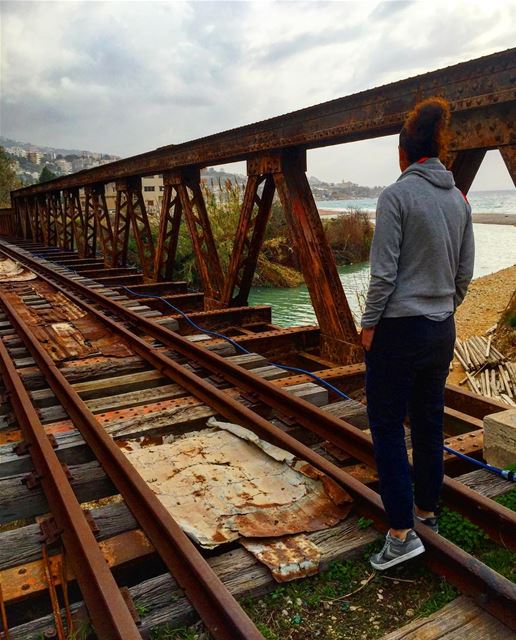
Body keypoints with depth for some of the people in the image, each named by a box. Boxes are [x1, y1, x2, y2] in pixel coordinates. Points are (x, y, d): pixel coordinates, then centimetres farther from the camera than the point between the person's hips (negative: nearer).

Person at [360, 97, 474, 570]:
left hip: (398, 330, -7)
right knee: (429, 424, 18)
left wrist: (369, 324, -7)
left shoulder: (397, 195, -14)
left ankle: (402, 532, 6)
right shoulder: (458, 199, 7)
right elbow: (466, 272, 10)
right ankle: (427, 510, 33)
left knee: (387, 428, 3)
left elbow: (384, 272, -17)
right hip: (442, 330, 7)